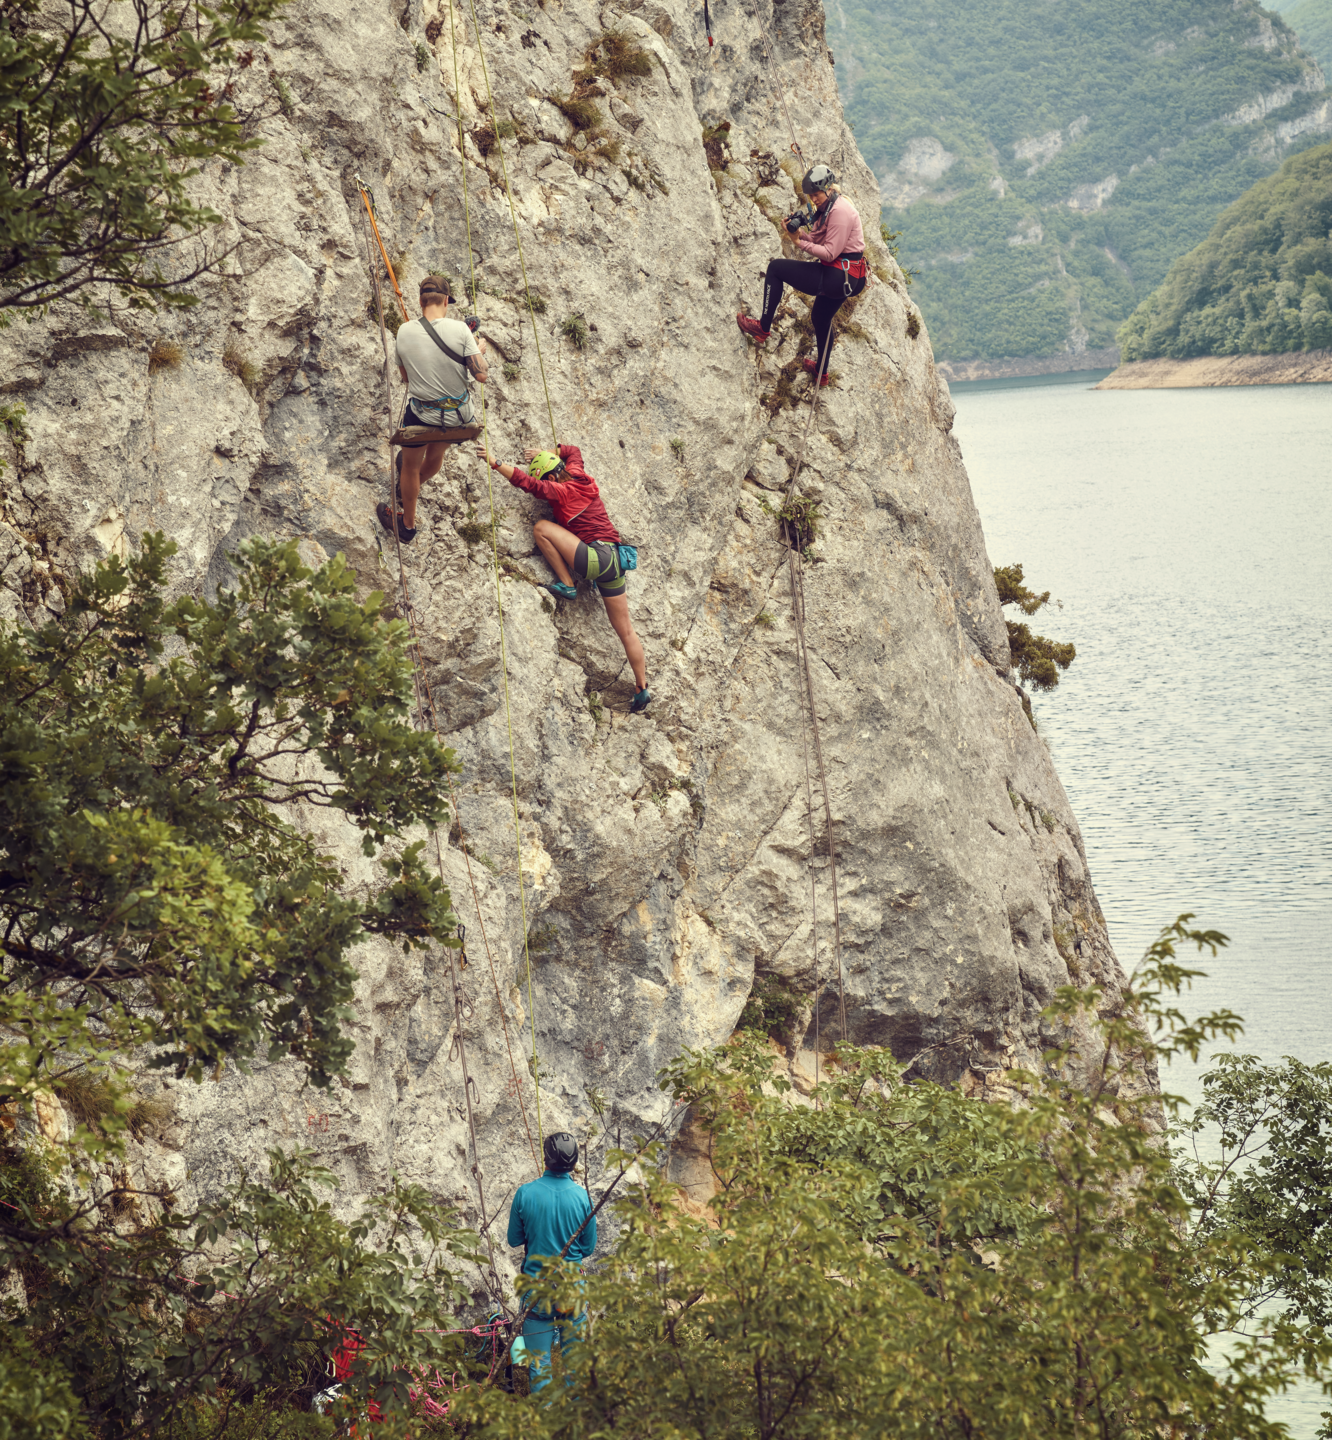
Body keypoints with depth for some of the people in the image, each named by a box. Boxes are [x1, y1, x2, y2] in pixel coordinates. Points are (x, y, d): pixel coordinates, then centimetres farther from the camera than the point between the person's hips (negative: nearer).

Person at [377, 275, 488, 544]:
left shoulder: (404, 332, -12)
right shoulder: (460, 330, -18)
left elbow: (405, 377, 2)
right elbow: (481, 375, -17)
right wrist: (480, 350, 2)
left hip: (422, 416, -1)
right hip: (459, 416, 1)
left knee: (411, 466, 25)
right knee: (435, 455, 33)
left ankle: (407, 526, 43)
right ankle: (406, 491, 62)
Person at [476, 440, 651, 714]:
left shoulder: (562, 491, -9)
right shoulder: (578, 476, 14)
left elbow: (527, 483, -18)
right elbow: (573, 451, 35)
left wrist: (494, 462, -17)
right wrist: (543, 454, 27)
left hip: (597, 557, -10)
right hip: (614, 560, 10)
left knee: (542, 527, -7)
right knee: (625, 630, 13)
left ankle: (566, 584, -5)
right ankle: (642, 689, 16)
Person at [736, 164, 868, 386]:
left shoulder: (840, 211, -19)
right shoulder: (830, 207, 14)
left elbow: (830, 252, -23)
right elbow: (819, 241, 16)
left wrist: (802, 243, -16)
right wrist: (800, 232, -2)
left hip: (837, 276, -11)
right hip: (842, 278, 11)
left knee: (775, 268, -6)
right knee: (821, 318, 32)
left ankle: (763, 327, -1)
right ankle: (821, 371, 50)